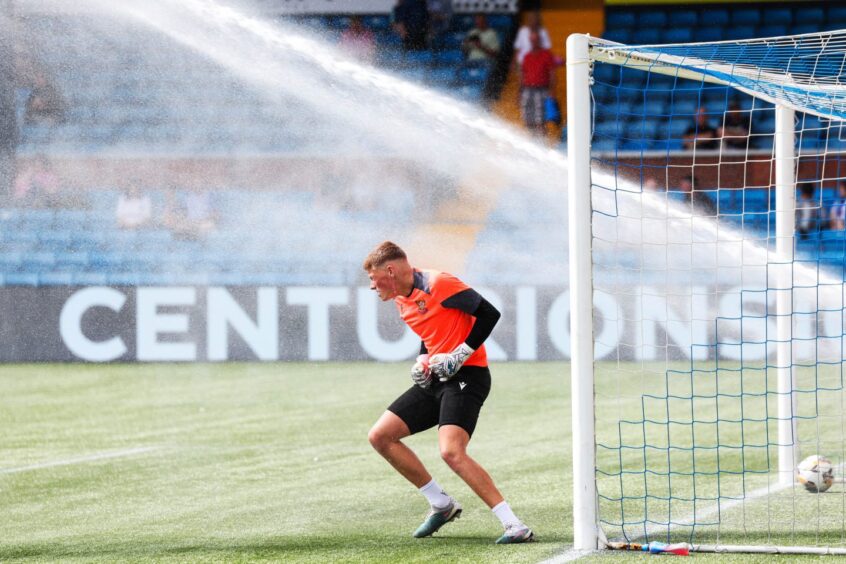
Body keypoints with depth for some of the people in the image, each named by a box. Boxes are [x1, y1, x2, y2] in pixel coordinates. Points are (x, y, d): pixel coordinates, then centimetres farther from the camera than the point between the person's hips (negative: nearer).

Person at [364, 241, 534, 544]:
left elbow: (489, 314, -18)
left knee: (451, 452, -27)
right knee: (380, 436, 5)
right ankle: (442, 504, 13)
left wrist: (459, 356, -19)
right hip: (435, 380, 10)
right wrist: (422, 362, 7)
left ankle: (514, 525, -26)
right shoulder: (402, 299, 13)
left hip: (466, 376, -10)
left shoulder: (438, 284, -16)